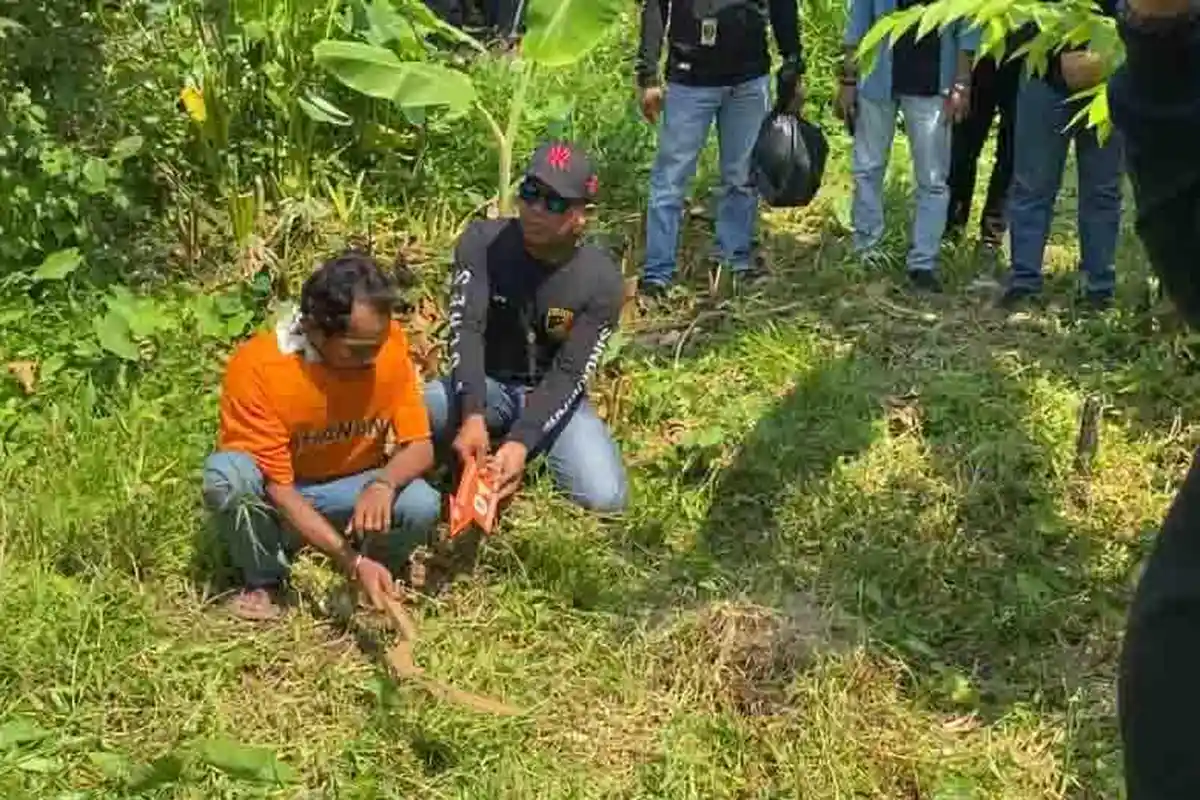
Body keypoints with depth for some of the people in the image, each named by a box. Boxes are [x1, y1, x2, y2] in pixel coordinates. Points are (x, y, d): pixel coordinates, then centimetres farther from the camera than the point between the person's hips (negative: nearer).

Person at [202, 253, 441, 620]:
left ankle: (377, 569, 4)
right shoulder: (257, 367, -28)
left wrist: (383, 484, -36)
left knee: (423, 506, -28)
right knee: (226, 473, -34)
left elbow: (420, 447, -12)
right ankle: (263, 579, -7)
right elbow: (277, 487, -27)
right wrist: (352, 561, -36)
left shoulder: (387, 342, -19)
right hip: (275, 499, -2)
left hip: (350, 491, 2)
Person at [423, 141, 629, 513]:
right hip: (485, 384, 0)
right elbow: (466, 331, -22)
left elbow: (568, 375, -19)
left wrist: (521, 441, -34)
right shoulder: (482, 241, -14)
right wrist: (472, 417, -38)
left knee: (605, 498, -21)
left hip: (552, 395, 0)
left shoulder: (602, 281, -16)